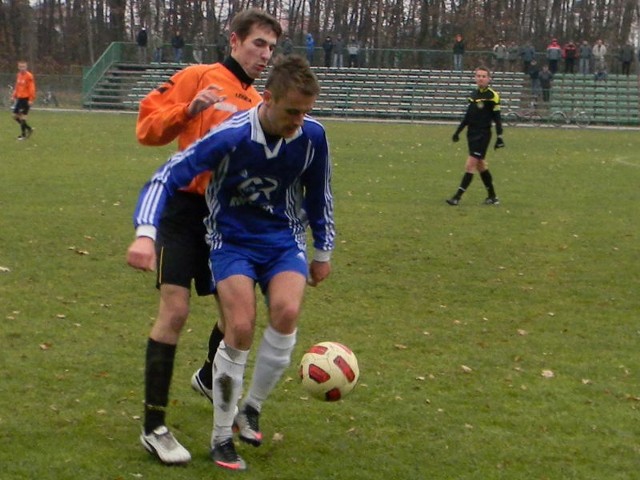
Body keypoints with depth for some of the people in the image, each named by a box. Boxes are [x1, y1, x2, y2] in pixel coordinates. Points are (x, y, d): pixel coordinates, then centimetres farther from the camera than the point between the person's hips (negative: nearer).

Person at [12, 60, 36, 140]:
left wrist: (31, 99, -19)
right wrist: (14, 96, 14)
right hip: (19, 98, 8)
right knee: (15, 116, 7)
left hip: (26, 99, -8)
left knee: (22, 116, -8)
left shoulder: (29, 76, -12)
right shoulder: (18, 75, 10)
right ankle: (29, 129, 22)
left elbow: (32, 88, -15)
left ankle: (23, 134, 4)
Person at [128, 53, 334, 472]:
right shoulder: (230, 137, -24)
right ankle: (222, 437, 0)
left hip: (284, 239, 3)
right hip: (232, 239, -3)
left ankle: (251, 409, 1)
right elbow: (166, 178, -26)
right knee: (241, 327, -20)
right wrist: (146, 233, -42)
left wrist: (323, 252, 15)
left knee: (287, 312, -24)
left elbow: (319, 193, 7)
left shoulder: (312, 135, -12)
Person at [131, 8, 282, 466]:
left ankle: (208, 378, 45)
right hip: (186, 209, -6)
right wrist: (188, 110, -23)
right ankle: (154, 428, -7)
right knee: (175, 309, -14)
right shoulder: (200, 78, -4)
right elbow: (148, 127, -8)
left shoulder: (258, 103, 13)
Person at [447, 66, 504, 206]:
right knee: (480, 165, 11)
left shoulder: (492, 95, -8)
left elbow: (497, 117, -9)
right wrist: (458, 131, 20)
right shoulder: (474, 94, 11)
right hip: (472, 133, 7)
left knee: (470, 165, -10)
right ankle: (492, 196, 21)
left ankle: (457, 196, -11)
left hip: (483, 134, -7)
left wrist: (499, 136, -13)